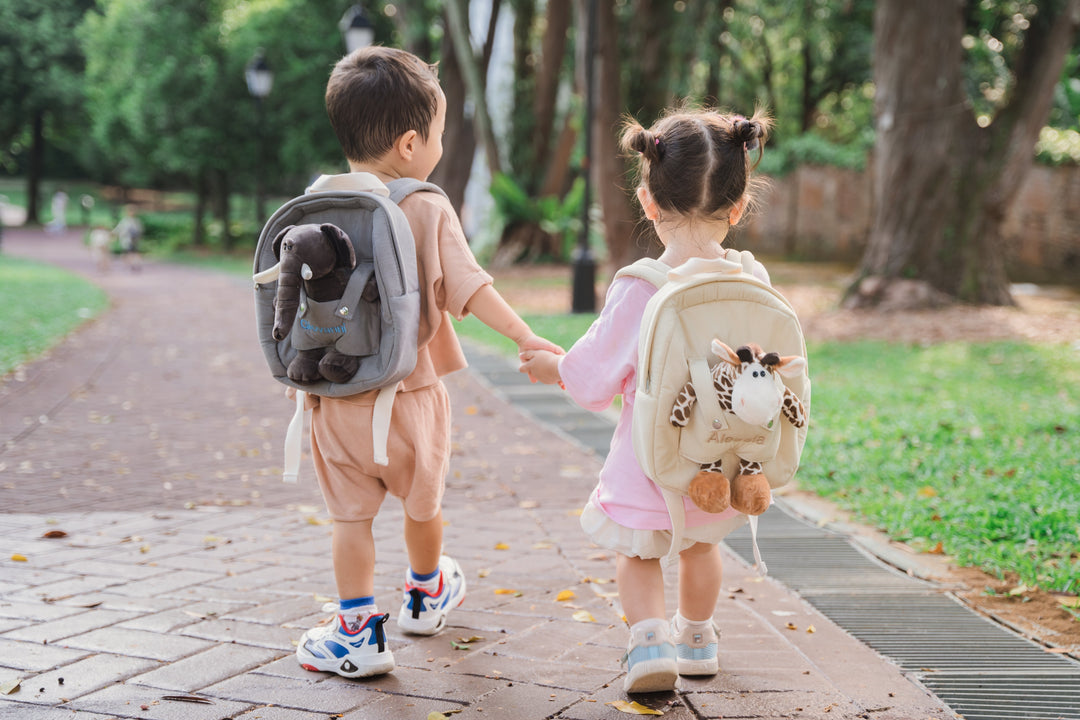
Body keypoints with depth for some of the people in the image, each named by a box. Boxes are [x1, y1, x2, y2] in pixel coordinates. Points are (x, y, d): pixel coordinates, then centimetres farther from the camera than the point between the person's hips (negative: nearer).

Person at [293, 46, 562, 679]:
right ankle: (426, 596, 43)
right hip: (409, 394, -1)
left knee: (351, 515, 9)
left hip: (335, 396, 1)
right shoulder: (429, 210, -11)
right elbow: (467, 287, -16)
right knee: (423, 505, 21)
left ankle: (358, 632, 9)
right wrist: (525, 335, -12)